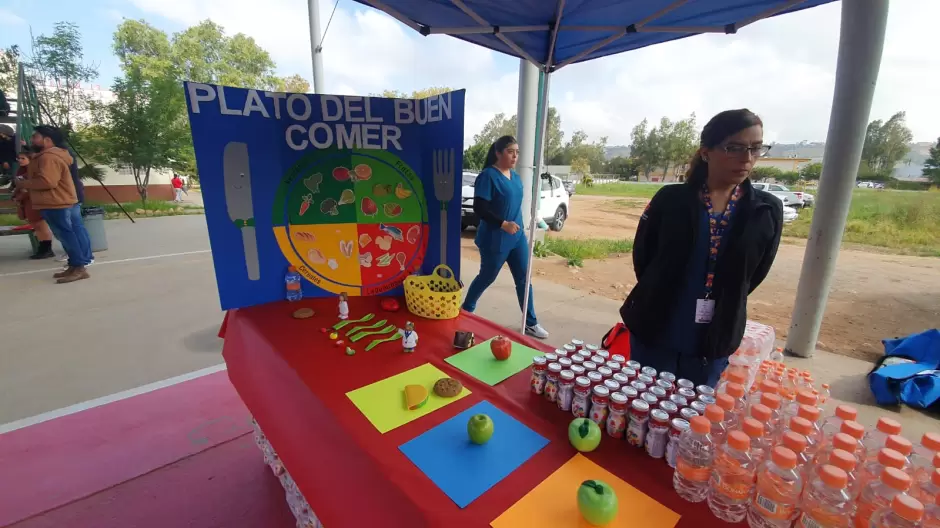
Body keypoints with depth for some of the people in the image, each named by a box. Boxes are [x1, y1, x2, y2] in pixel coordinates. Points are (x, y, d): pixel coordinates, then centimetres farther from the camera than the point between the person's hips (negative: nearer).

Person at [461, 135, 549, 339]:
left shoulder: (515, 177, 9)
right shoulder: (488, 176, -14)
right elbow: (479, 208, -22)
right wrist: (503, 224, -28)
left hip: (517, 237, 7)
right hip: (494, 240, -7)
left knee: (523, 279, 7)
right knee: (487, 277, 10)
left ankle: (531, 323, 18)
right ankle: (466, 310, 35)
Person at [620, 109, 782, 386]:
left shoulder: (768, 211, -2)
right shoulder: (671, 199, -7)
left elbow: (754, 274, 7)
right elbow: (642, 257, -2)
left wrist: (720, 304, 8)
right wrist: (660, 296, 4)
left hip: (714, 343, 2)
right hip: (654, 334, -1)